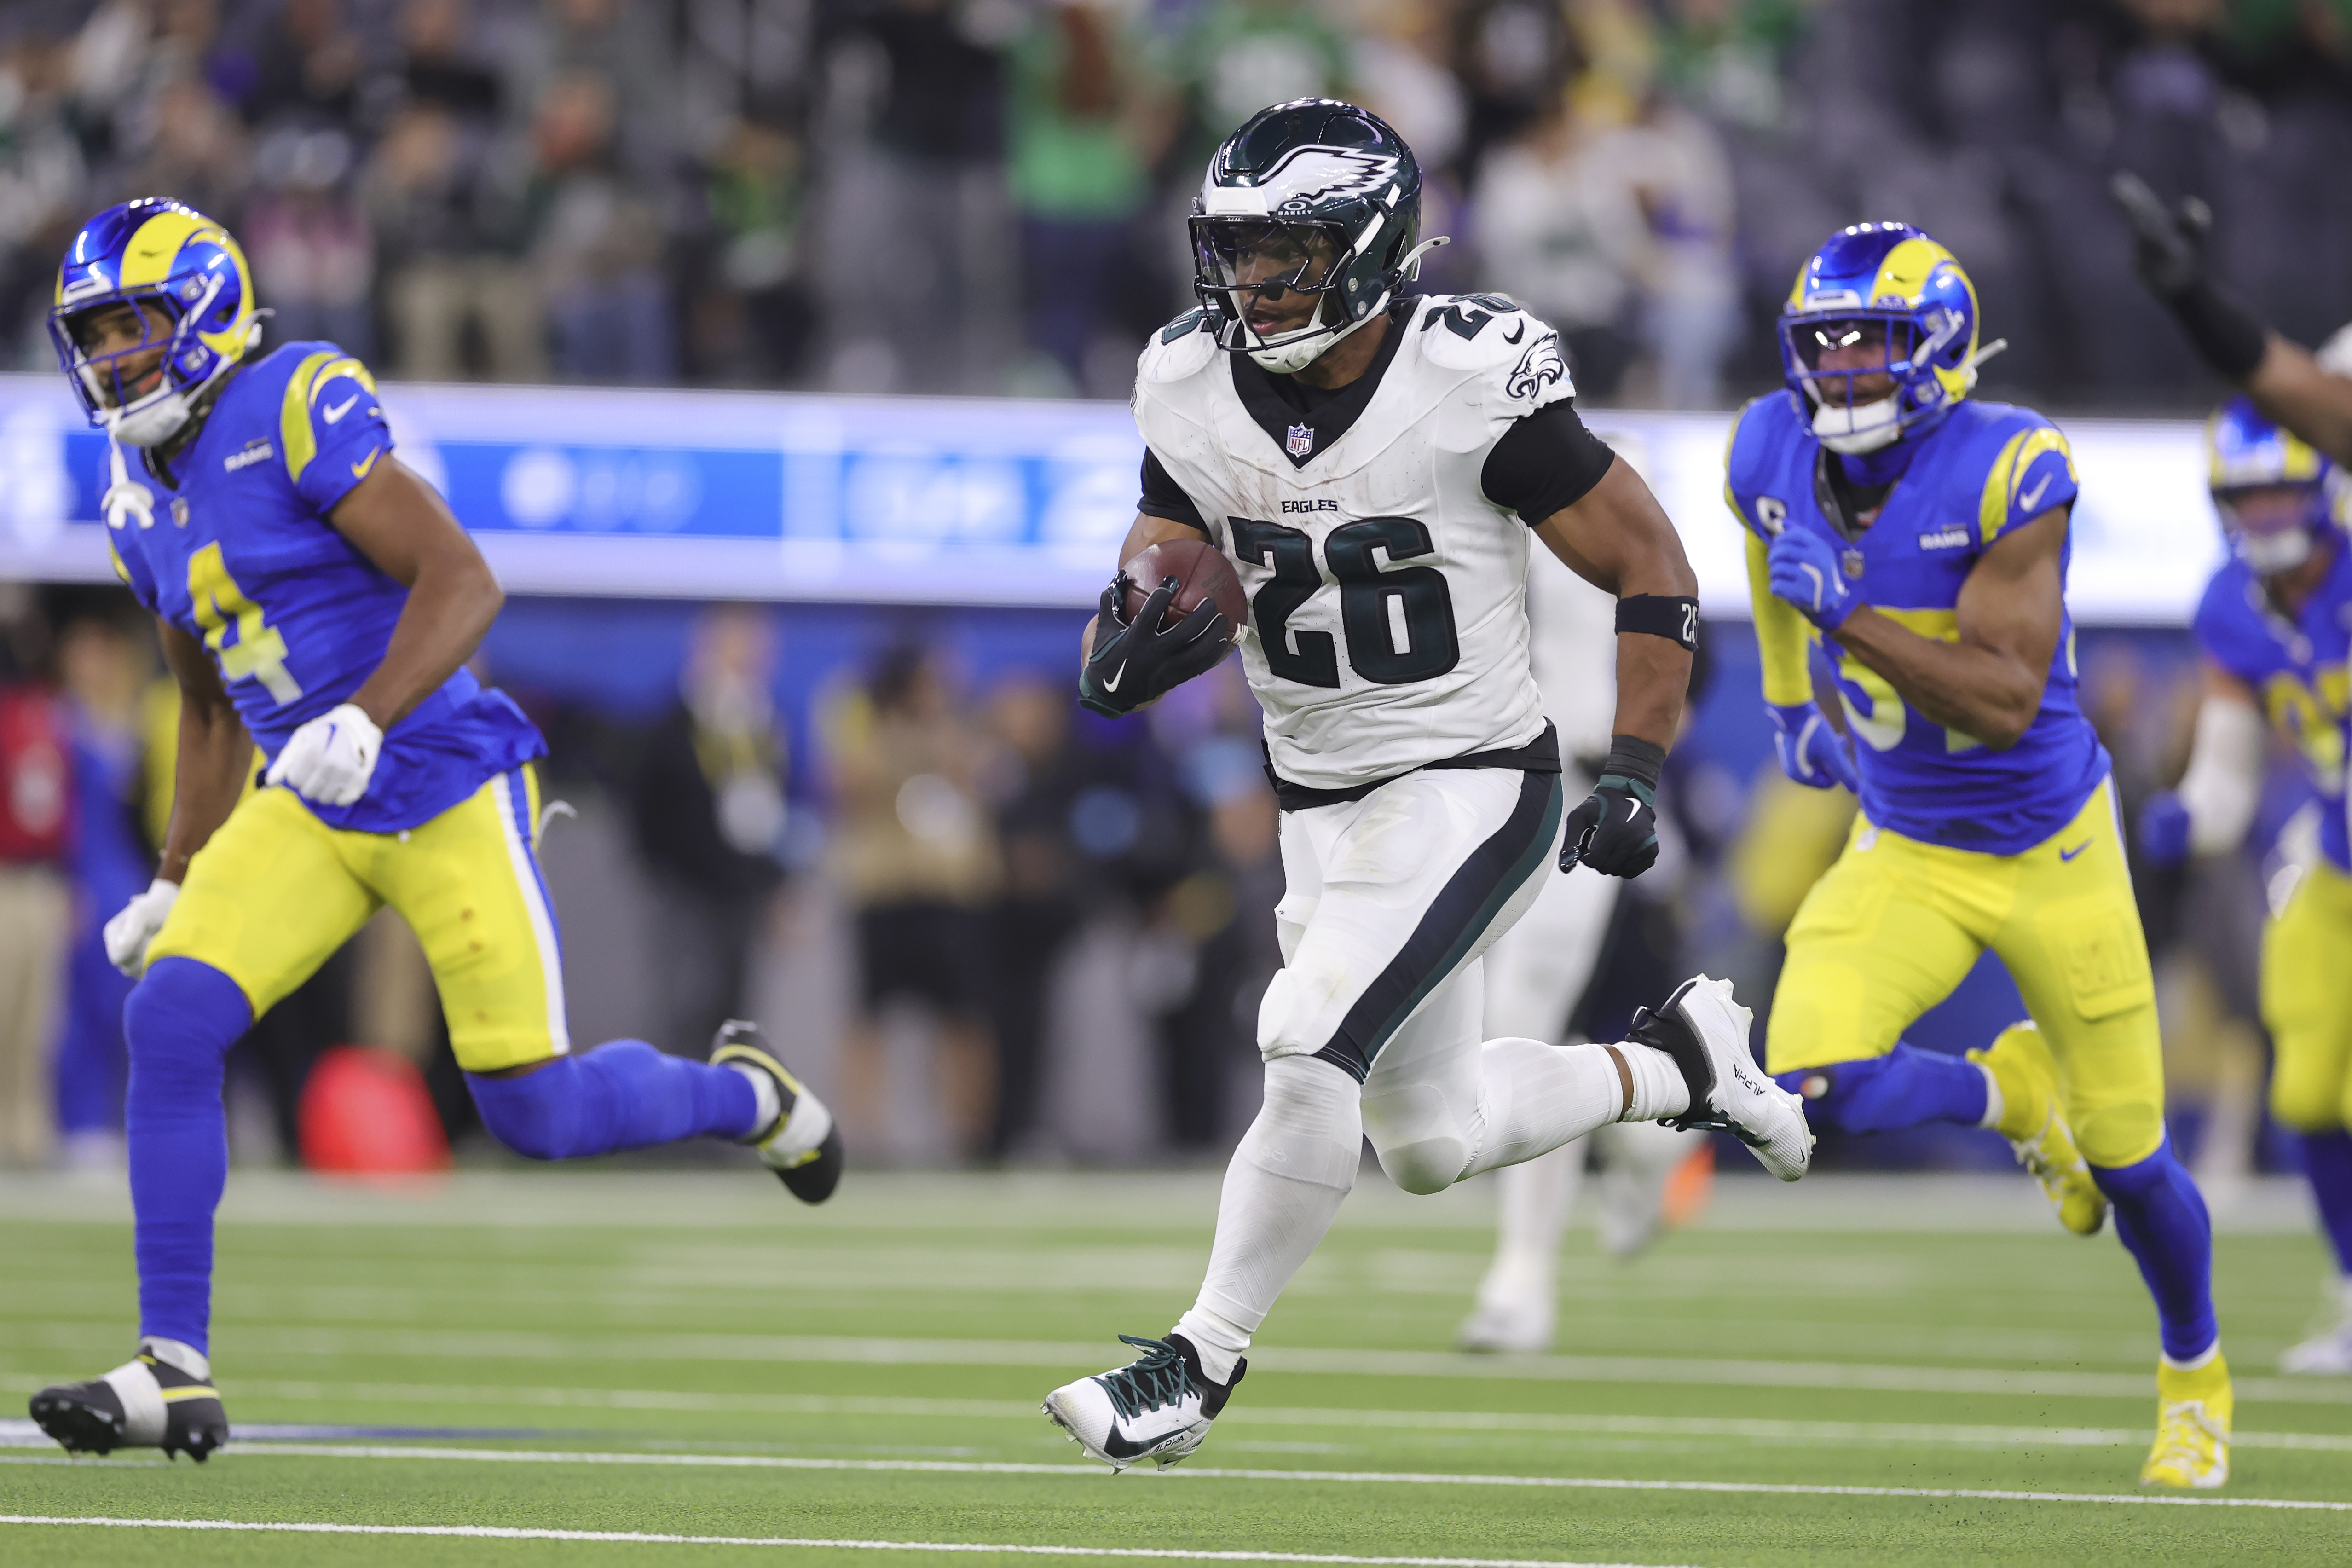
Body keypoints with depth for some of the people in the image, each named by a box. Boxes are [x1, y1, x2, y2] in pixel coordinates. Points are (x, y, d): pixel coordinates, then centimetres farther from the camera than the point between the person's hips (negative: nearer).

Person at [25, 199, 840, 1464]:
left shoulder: (298, 410, -15)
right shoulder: (142, 500, 9)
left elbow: (463, 582, -20)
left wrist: (365, 720, -33)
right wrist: (176, 880, 18)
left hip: (447, 788, -6)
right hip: (307, 813, 6)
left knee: (537, 1116, -3)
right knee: (169, 1019, -15)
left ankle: (744, 1093, 30)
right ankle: (174, 1374, -11)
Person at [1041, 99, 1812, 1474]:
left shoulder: (1473, 380, -19)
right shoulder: (1193, 394, -4)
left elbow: (1653, 571, -10)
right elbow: (1118, 667, 1)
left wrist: (1638, 774, -16)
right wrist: (1143, 642, -23)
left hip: (1475, 784, -6)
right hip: (1321, 803, 6)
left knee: (1310, 1051, -22)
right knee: (1432, 1144, 15)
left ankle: (1200, 1366, -9)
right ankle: (1676, 1062, 40)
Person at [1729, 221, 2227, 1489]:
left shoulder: (2007, 471, -25)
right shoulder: (1773, 456, -9)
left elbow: (2006, 701, -30)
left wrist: (1846, 611, -38)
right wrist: (1788, 703, 23)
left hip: (2053, 846, -3)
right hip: (1906, 850, 3)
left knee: (2123, 1157, 8)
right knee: (1819, 1084, -22)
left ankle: (2196, 1376, 39)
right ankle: (2008, 1093, 13)